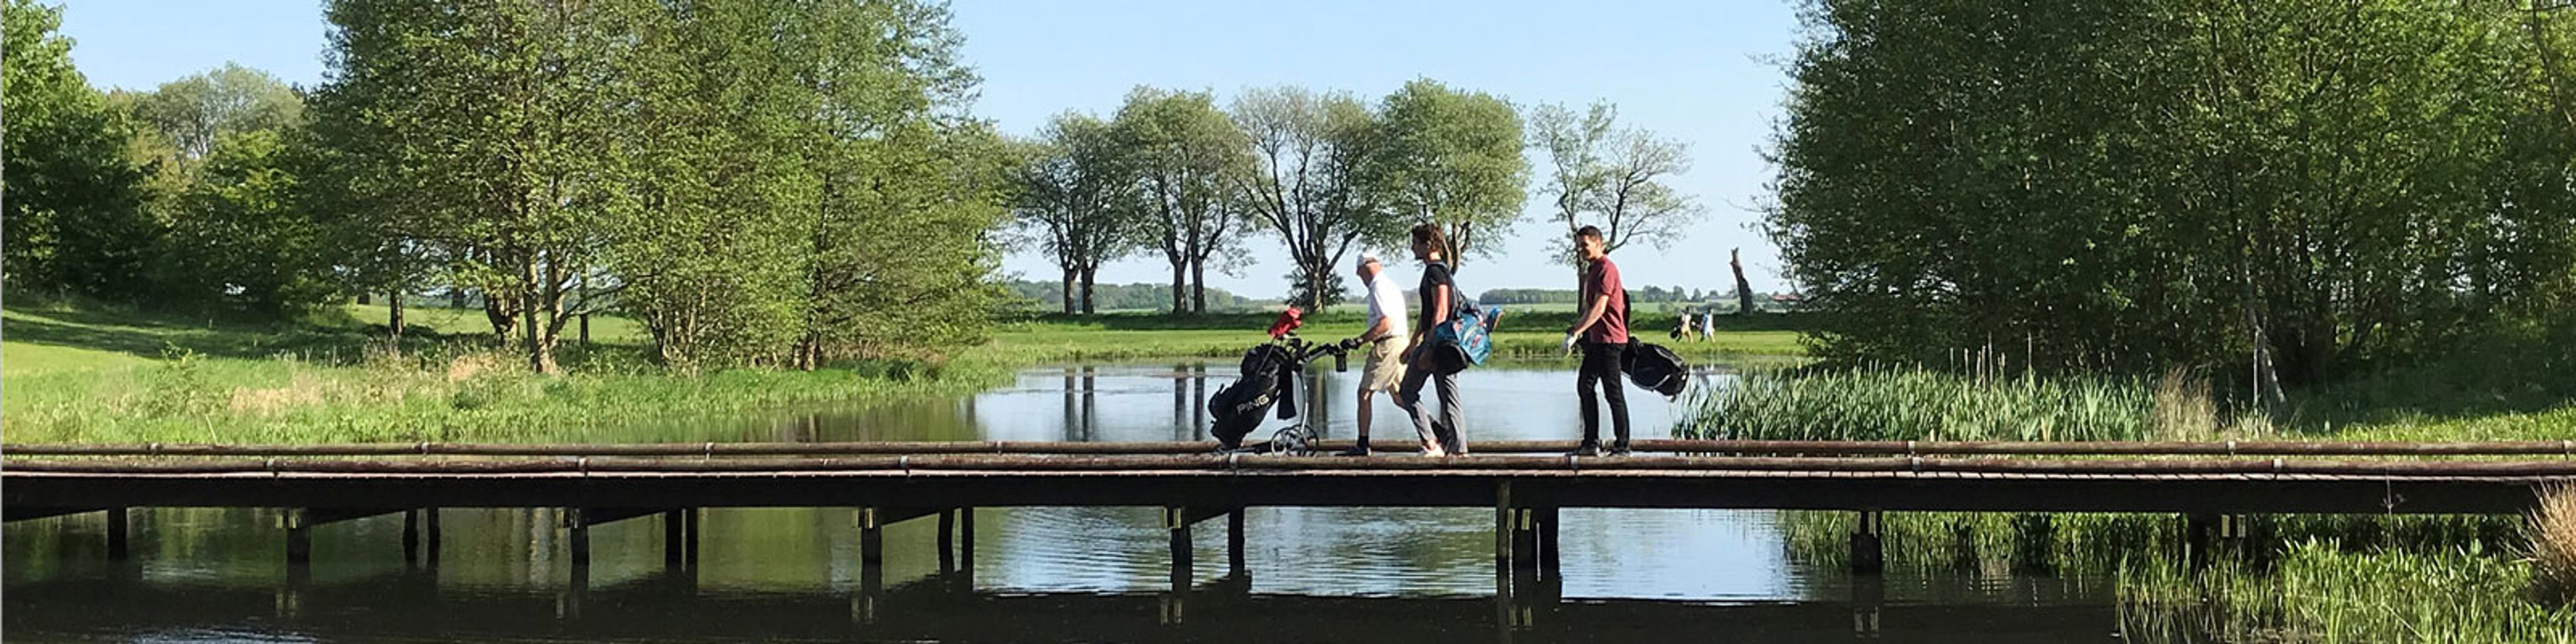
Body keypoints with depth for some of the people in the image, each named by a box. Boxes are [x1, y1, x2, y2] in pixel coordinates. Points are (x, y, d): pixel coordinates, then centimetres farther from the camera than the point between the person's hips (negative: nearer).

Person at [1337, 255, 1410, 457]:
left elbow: (1385, 324, -21)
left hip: (1387, 346, -10)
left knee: (1365, 393, -6)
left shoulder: (1378, 287, -11)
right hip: (1401, 343, 10)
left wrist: (1359, 341, -19)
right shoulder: (1391, 285, 20)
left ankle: (1362, 445, -6)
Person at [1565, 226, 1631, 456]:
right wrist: (1576, 329, 20)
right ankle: (1591, 443, 16)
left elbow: (1599, 309, -23)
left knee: (1613, 393, -5)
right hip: (1596, 340, 10)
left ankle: (1622, 446, 0)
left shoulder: (1606, 269, -15)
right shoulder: (1592, 268, 17)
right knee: (1584, 386, 11)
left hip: (1609, 340, -10)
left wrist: (1575, 333, -28)